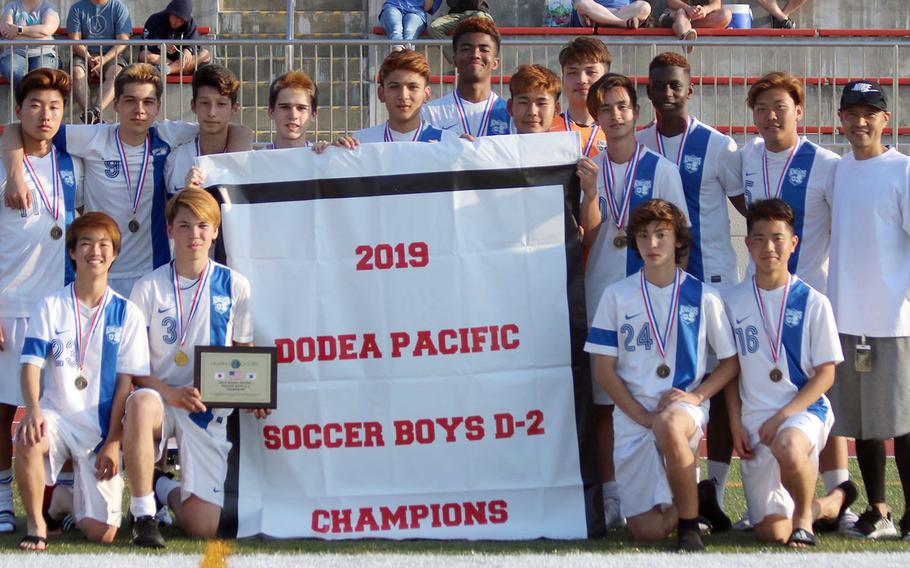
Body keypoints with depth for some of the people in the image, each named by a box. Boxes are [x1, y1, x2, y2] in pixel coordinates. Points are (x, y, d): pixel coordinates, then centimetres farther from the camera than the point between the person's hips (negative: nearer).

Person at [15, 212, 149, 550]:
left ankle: (78, 498, 27)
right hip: (57, 413, 0)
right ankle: (36, 524, -16)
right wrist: (33, 409, -26)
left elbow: (125, 382, 0)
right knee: (28, 438, -39)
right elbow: (31, 364, -6)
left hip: (102, 426, 0)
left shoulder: (127, 314, 2)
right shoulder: (51, 307, 3)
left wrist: (113, 442, -7)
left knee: (101, 533, -10)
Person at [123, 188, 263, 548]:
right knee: (141, 404, -42)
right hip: (160, 397, -1)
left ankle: (164, 487, 25)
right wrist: (169, 393, -21)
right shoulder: (149, 288, 1)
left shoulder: (234, 286, 4)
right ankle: (144, 514, -23)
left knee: (203, 528, -12)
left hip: (209, 409, 1)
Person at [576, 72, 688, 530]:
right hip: (600, 297, 3)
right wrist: (589, 192, -16)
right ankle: (608, 497, 8)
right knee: (600, 401, 2)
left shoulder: (660, 168, 2)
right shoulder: (589, 170, 10)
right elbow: (587, 234, -1)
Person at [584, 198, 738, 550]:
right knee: (646, 531, -5)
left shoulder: (703, 297, 2)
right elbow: (604, 369, 2)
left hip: (684, 405, -2)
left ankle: (690, 525, -22)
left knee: (669, 427, -42)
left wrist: (698, 395, -11)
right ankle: (686, 501, 32)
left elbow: (731, 361, 7)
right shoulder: (617, 296, 4)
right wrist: (642, 416, -10)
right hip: (633, 413, 2)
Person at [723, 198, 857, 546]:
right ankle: (829, 504, 31)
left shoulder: (813, 302, -1)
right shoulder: (733, 302, 5)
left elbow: (825, 373, -2)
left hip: (805, 410, -3)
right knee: (771, 532, -2)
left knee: (787, 448, -41)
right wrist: (736, 424, 1)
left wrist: (783, 416, -13)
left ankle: (805, 514, -10)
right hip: (755, 422, 3)